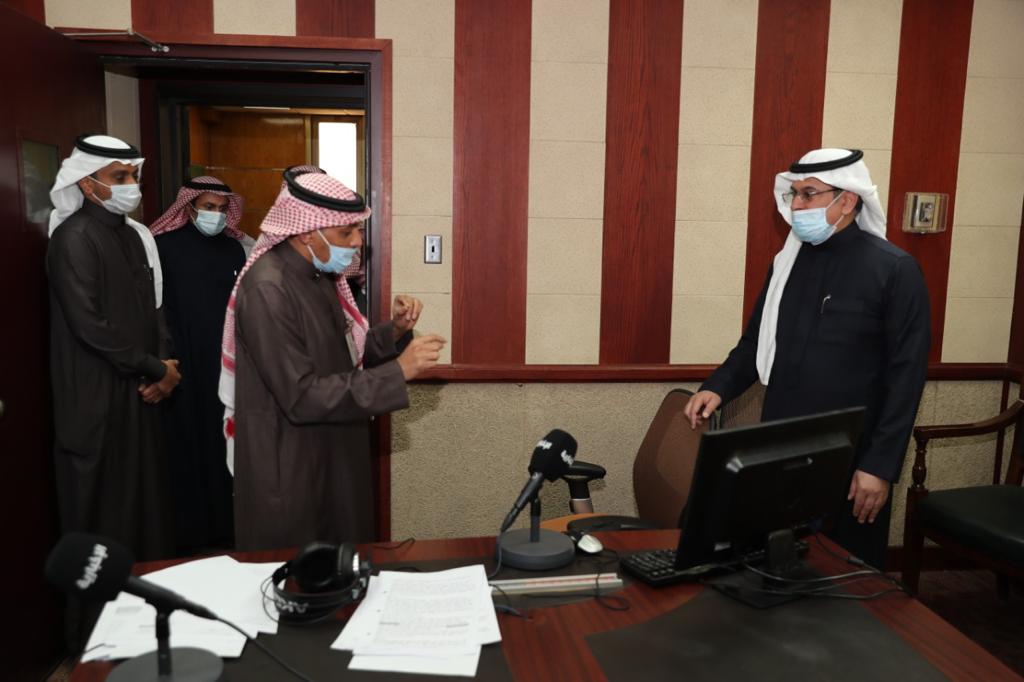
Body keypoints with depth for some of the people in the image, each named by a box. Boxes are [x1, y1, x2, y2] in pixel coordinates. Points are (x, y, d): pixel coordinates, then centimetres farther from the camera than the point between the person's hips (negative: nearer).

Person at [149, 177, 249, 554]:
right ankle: (188, 533, 12)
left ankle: (224, 526, 19)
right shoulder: (166, 246, -3)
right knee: (187, 447, 1)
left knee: (224, 444, 7)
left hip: (227, 365, 4)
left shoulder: (234, 248, 11)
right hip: (183, 367, -4)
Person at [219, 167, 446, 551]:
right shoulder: (268, 290, -23)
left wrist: (394, 331, -5)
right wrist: (399, 371, -26)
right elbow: (303, 398, -27)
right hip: (290, 474, -8)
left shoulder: (317, 274, 5)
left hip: (332, 461, 9)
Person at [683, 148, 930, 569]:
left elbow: (906, 374, -10)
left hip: (851, 463, -5)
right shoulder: (788, 262, 9)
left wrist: (880, 465, -13)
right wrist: (719, 387, -2)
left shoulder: (895, 270, -8)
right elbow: (756, 342, 15)